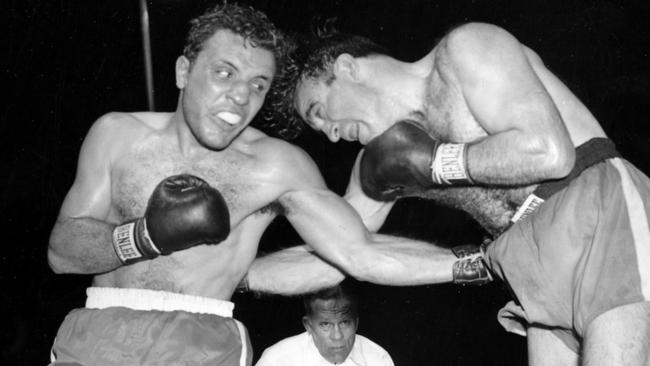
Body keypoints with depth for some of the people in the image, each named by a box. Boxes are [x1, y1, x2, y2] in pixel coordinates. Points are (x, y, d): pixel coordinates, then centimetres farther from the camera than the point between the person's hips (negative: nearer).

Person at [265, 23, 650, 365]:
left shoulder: (465, 49, -5)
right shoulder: (380, 158, 16)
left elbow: (549, 152, -19)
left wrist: (431, 160, -10)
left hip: (608, 225, -7)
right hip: (550, 279, 8)